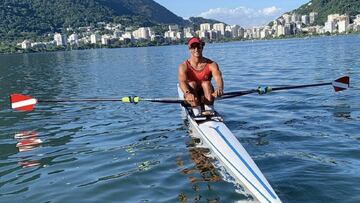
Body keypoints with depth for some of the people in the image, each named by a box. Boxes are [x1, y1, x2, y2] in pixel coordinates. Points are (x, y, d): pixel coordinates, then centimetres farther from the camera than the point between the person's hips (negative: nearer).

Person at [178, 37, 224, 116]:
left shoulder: (211, 64, -7)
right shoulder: (184, 66, -9)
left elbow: (218, 78, -25)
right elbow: (182, 81, -27)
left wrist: (219, 88, -49)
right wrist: (187, 93, -50)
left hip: (206, 98, 1)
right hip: (192, 100, 0)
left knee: (206, 83, -25)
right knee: (192, 84, -27)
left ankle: (209, 110, -33)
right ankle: (196, 112, -34)